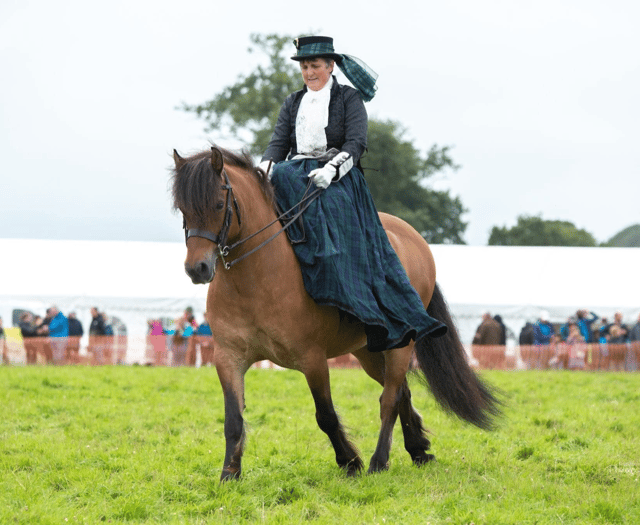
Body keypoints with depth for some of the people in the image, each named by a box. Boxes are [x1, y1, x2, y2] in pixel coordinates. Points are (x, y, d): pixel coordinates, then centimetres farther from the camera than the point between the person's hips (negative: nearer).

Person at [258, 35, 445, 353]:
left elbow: (356, 142, -5)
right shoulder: (293, 103, 23)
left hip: (338, 180, -3)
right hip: (298, 176, 3)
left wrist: (332, 168, -23)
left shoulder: (349, 99, 9)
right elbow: (278, 143, 14)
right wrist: (266, 168, -8)